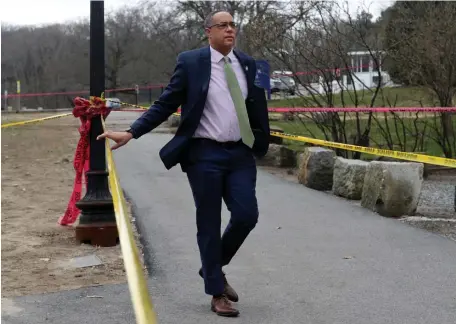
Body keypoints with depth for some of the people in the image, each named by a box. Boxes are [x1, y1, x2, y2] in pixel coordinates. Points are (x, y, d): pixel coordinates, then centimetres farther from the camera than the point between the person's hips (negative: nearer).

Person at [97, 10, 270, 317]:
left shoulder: (247, 63, 8)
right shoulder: (191, 62, -4)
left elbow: (256, 106, 14)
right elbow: (165, 104, -4)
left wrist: (262, 143, 6)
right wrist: (131, 132, -12)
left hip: (241, 153, 4)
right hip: (205, 155, -4)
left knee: (246, 215, -2)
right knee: (209, 225, 3)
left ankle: (214, 267, 26)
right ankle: (217, 293, 18)